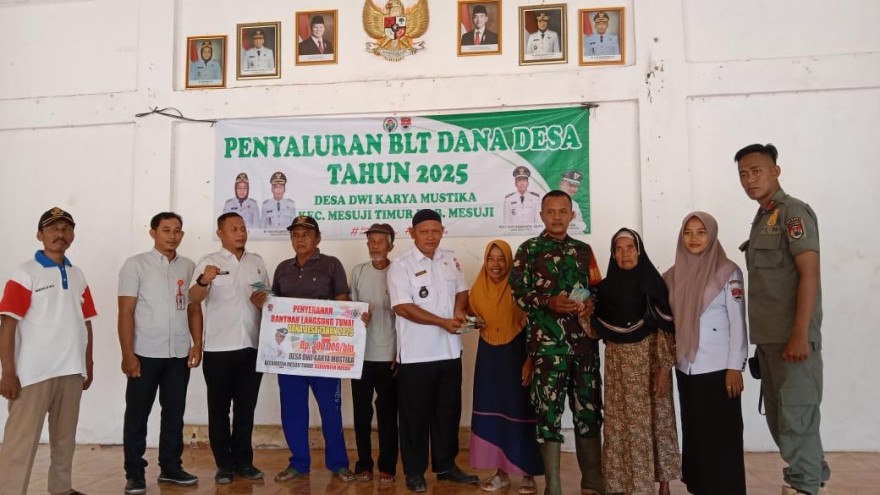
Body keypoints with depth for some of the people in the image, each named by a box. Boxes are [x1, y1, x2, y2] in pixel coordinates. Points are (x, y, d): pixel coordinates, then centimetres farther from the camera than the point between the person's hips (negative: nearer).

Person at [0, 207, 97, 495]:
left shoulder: (77, 276, 11)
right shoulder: (25, 273, -6)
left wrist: (88, 365, 13)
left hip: (72, 371, 6)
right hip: (34, 372, -6)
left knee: (65, 437, 15)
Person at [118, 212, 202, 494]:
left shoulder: (188, 267, 8)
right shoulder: (136, 265, -2)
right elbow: (125, 312, -6)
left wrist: (197, 344, 2)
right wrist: (127, 354, -12)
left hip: (179, 354, 4)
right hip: (145, 354, -3)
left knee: (174, 413, 11)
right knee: (137, 415, 6)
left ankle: (170, 467, 24)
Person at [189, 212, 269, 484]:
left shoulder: (257, 261, 10)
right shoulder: (209, 262, -4)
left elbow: (269, 297, 18)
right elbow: (194, 298, -18)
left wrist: (264, 301, -6)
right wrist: (203, 281, -40)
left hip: (252, 347, 4)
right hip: (219, 348, -4)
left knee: (246, 407, 11)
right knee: (219, 408, 6)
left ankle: (243, 461, 22)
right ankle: (224, 464, 16)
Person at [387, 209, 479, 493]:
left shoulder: (451, 260, 9)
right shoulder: (400, 266, -9)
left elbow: (461, 291, 17)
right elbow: (403, 307, -17)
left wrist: (459, 311, -6)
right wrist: (443, 322, -19)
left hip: (449, 351, 6)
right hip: (416, 354, -5)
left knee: (448, 411, 15)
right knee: (415, 415, 5)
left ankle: (446, 465, 30)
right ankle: (414, 472, 19)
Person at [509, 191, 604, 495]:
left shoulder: (584, 250, 15)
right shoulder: (529, 250, 3)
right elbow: (518, 292, -3)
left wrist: (591, 304, -5)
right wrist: (549, 302, -18)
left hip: (584, 340, 4)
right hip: (547, 342, -4)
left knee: (589, 408, 9)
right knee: (549, 409, 1)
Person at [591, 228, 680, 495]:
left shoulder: (654, 283, -6)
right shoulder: (606, 287, 5)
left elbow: (666, 328, -9)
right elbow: (599, 327, 8)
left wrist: (664, 367, -14)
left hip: (648, 359, -3)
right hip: (617, 362, 3)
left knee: (653, 420, 2)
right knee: (620, 423, 5)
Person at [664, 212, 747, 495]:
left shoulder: (728, 272, -5)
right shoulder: (674, 275, 7)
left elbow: (737, 322, -8)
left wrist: (735, 367, -11)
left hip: (718, 368, -4)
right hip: (686, 367, 5)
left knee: (721, 435, 1)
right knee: (694, 432, 11)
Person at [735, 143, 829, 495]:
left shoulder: (793, 212, -8)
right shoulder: (762, 219, 16)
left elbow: (810, 274, -16)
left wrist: (800, 334, -20)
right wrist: (762, 339, 16)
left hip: (792, 337, -9)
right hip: (768, 337, 9)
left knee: (796, 416, -4)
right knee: (778, 417, 16)